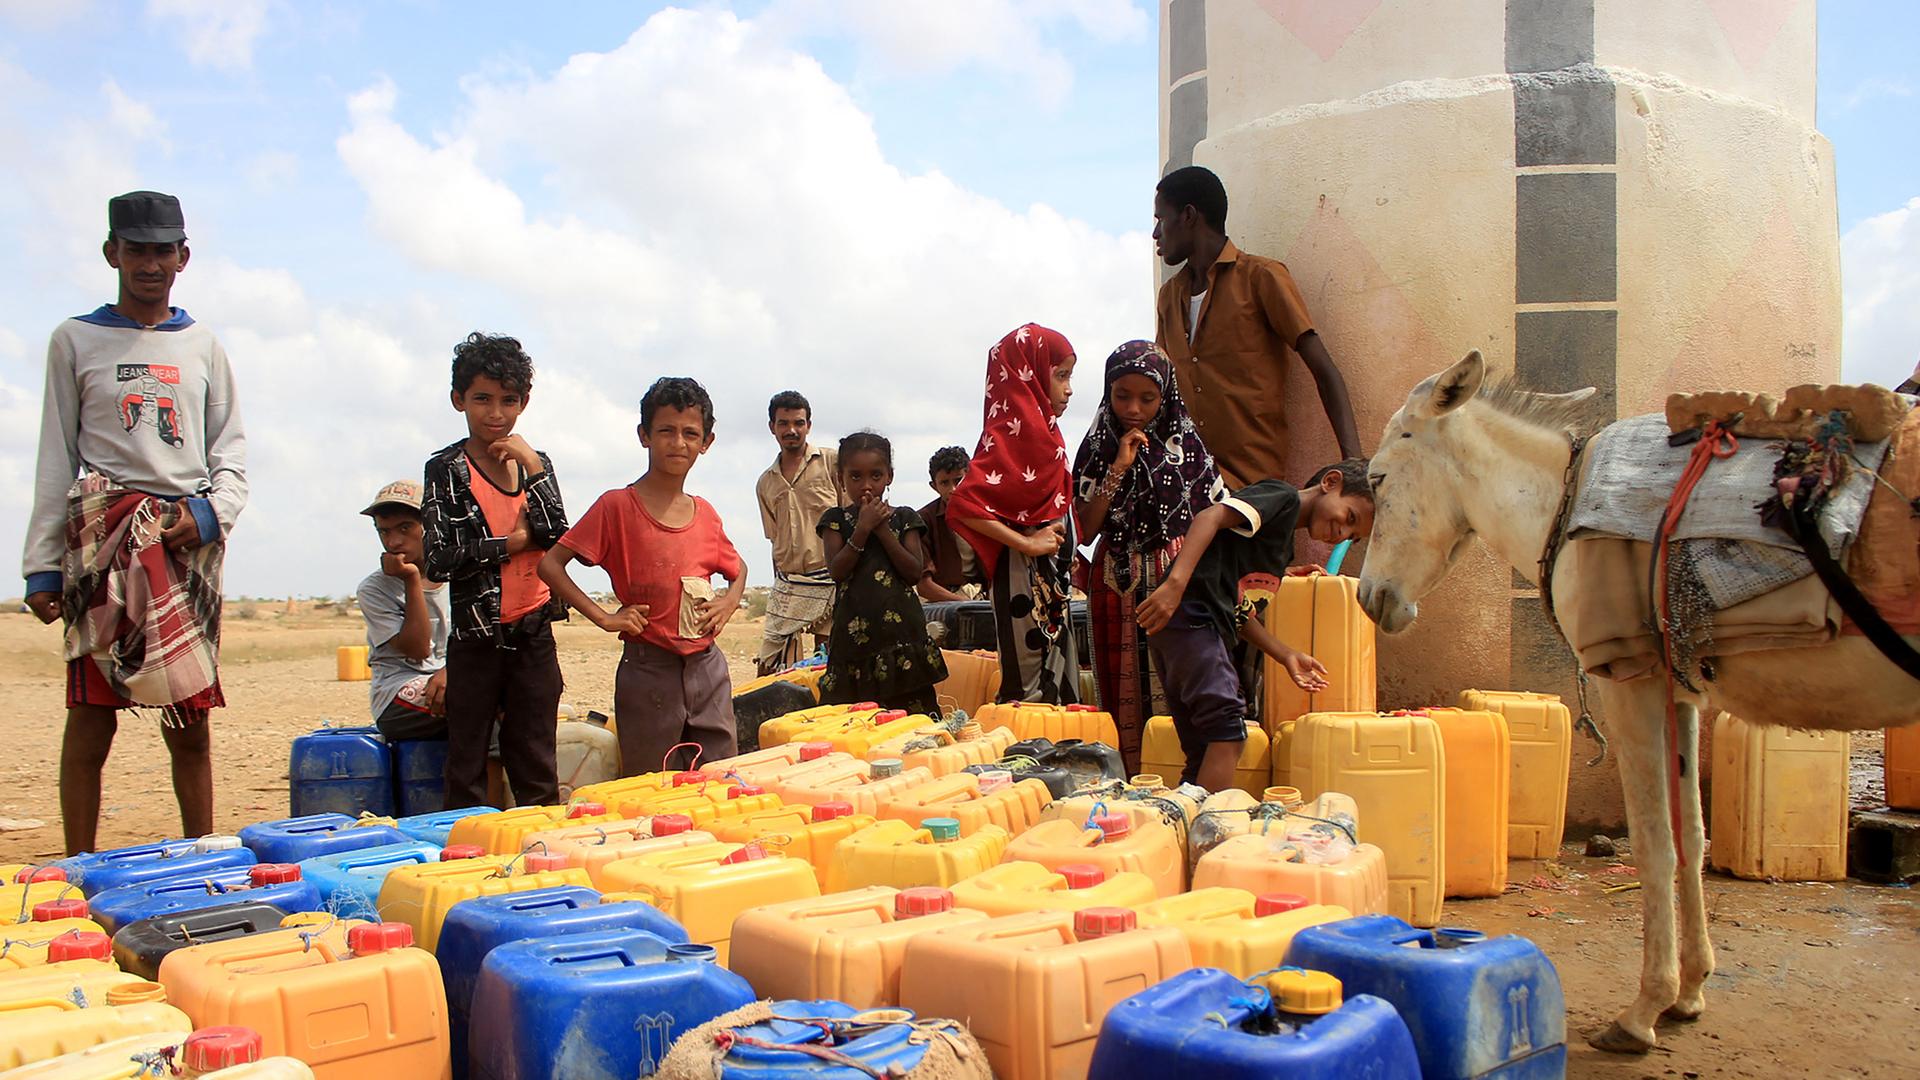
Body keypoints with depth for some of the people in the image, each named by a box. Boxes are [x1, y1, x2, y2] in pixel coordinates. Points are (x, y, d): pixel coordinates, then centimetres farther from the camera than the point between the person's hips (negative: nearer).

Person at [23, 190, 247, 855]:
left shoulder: (202, 346, 15)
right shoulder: (76, 341, 10)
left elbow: (231, 453, 14)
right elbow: (56, 462, 7)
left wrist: (211, 512, -6)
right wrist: (42, 567, 2)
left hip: (190, 539, 2)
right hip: (102, 532, -2)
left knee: (192, 721, 2)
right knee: (91, 713, -7)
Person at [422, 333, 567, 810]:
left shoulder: (535, 463, 8)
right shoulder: (447, 468, -3)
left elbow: (558, 539, -6)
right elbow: (439, 560, -12)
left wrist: (533, 467, -10)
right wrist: (512, 542, -10)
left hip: (533, 631, 3)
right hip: (475, 636, -3)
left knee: (537, 769, 9)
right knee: (468, 769, 6)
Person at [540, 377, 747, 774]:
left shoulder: (706, 514, 8)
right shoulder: (617, 506, -7)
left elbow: (738, 568, 26)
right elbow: (550, 564, -9)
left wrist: (730, 601, 5)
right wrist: (603, 617, -14)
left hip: (707, 666, 5)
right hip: (648, 669, -4)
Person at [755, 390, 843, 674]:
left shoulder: (831, 463, 1)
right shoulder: (766, 483, 16)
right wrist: (780, 584, 17)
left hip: (831, 581, -4)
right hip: (787, 585, 4)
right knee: (769, 666, -2)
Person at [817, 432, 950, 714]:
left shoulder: (904, 518, 8)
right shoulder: (836, 519, 7)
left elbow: (915, 571, -2)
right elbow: (837, 571, -5)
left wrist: (883, 530, -7)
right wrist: (863, 528, -11)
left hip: (902, 629, 1)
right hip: (855, 633, -1)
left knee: (912, 708, 2)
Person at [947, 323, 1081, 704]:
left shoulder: (1041, 428, 12)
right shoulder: (1014, 430, -15)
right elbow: (964, 503, -26)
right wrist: (1027, 543, -22)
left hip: (1051, 581, 10)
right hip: (1026, 577, -9)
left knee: (1059, 685, 13)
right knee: (1034, 692, -5)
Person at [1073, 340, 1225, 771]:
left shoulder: (1185, 443, 4)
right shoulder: (1097, 447, 7)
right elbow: (1087, 524, -2)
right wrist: (1119, 468, -9)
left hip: (1176, 577, -1)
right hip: (1117, 584, 1)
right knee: (1124, 690, 2)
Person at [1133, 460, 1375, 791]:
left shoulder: (1284, 544, 27)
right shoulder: (1283, 497, -1)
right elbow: (1210, 517, -17)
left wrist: (1287, 655, 18)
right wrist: (1176, 582, -29)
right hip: (1188, 614, -10)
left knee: (1206, 756, 9)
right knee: (1228, 728, -19)